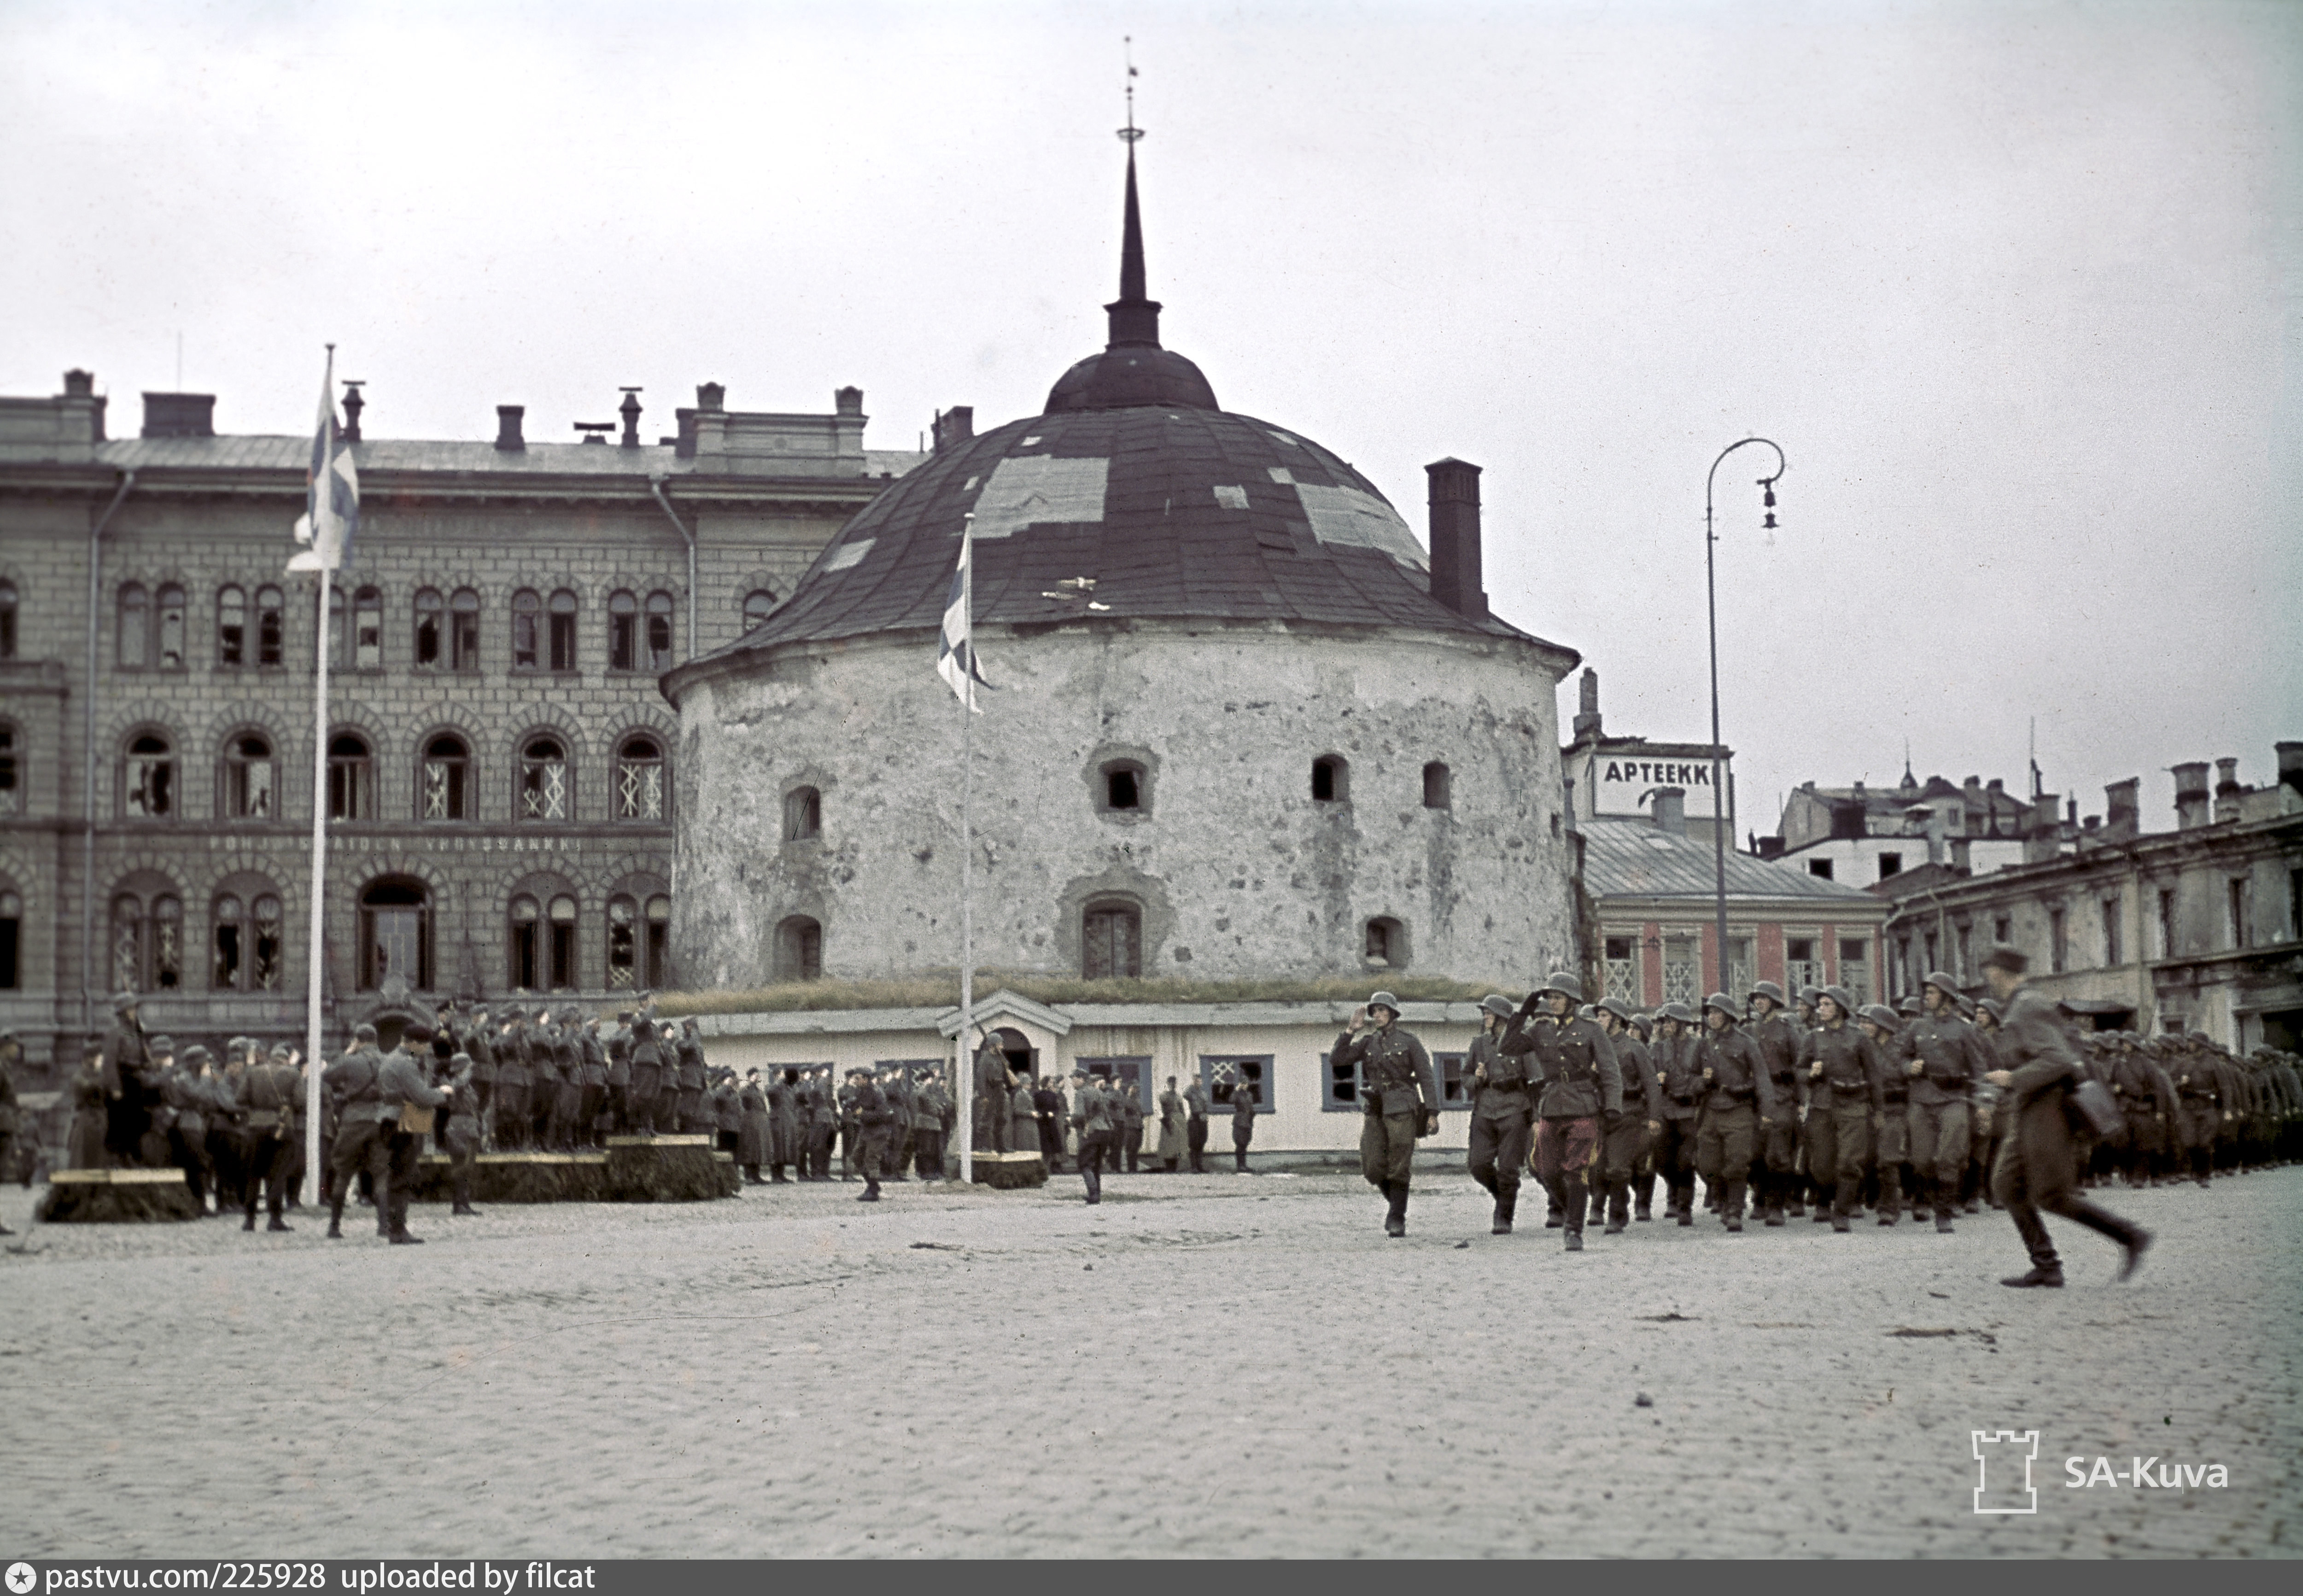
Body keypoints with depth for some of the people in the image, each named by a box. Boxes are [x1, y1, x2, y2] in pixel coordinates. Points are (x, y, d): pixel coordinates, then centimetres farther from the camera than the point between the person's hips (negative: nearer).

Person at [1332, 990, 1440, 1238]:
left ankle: (1397, 1219, 3)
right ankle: (1397, 1204, 22)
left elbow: (1426, 1078, -1)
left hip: (1401, 1110, -4)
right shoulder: (1367, 1042, 11)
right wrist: (1352, 1030, -4)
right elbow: (1336, 1060, 2)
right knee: (1373, 1168, -1)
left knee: (1398, 1168, -5)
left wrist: (1432, 1112, -9)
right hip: (1374, 1111, 4)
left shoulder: (1409, 1041, 1)